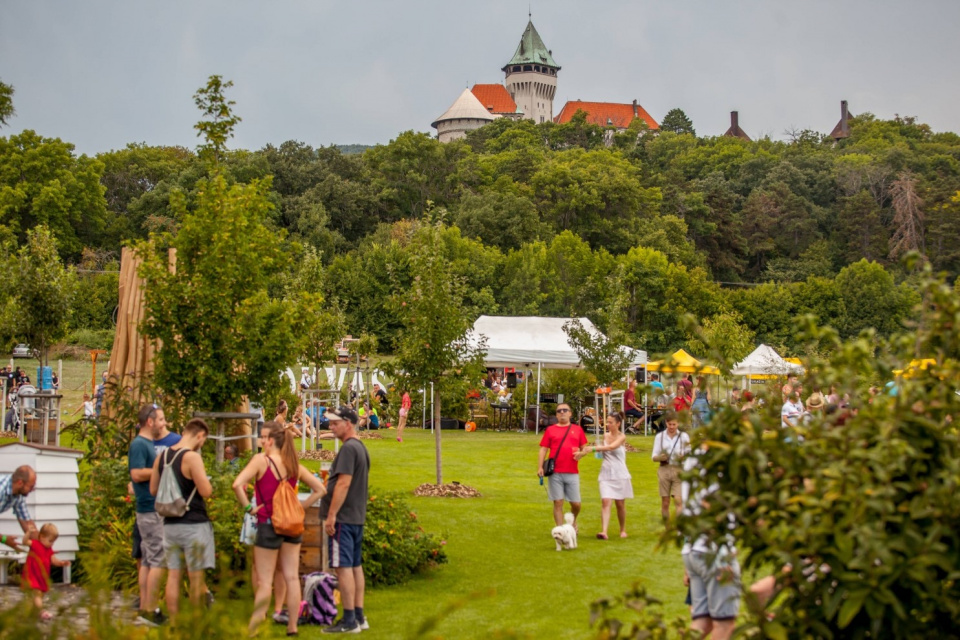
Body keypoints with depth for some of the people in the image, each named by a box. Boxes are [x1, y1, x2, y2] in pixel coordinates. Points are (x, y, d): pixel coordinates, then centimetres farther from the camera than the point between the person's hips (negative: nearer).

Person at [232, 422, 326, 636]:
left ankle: (253, 627, 3)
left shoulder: (261, 460, -11)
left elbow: (237, 484, -23)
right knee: (292, 578, 7)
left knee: (264, 581, 0)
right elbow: (320, 489, 8)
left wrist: (248, 507, -12)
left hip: (268, 524, -5)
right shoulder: (294, 464, 4)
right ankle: (292, 626, 10)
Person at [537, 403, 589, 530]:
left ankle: (573, 522, 30)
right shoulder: (550, 430, 9)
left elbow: (584, 448, 16)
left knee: (576, 504, 1)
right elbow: (543, 449, 6)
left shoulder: (577, 429, 12)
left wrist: (580, 453, -7)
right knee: (558, 503, -2)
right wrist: (540, 467, -4)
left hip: (572, 473, 1)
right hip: (555, 473, -1)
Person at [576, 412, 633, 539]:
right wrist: (583, 452, -3)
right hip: (606, 474, 2)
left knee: (620, 504, 8)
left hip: (620, 475, -2)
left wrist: (593, 448, -33)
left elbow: (611, 447, -24)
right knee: (605, 502, -13)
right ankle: (604, 531, -23)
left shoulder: (622, 437, -7)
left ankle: (623, 530, 26)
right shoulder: (605, 436, 6)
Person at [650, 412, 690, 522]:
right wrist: (660, 457, -17)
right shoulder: (660, 437, 6)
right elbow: (654, 457, 6)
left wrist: (684, 458, -16)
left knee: (679, 500, -15)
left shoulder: (684, 436, 4)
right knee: (665, 502, 4)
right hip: (664, 469, 1)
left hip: (679, 471, -1)